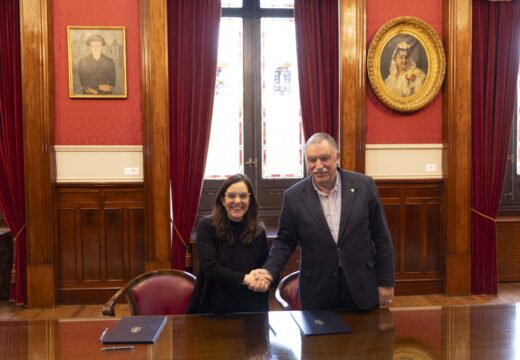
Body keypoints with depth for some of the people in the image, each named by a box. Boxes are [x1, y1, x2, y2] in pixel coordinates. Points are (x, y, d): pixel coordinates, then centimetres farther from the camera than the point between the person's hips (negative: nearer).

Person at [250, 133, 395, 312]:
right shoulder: (293, 196, -6)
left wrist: (386, 282, 0)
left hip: (362, 289, 1)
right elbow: (285, 241, 2)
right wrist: (268, 271, -15)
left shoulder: (364, 185, -6)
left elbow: (381, 237, -1)